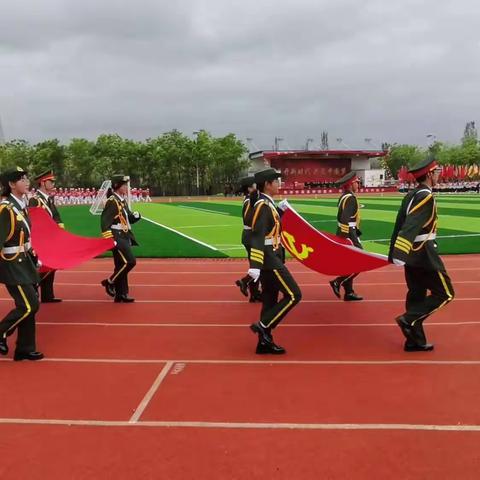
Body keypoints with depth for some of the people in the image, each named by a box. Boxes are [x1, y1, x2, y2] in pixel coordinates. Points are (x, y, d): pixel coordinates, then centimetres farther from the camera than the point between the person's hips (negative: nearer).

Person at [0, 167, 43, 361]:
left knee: (28, 305, 10)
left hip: (24, 261, 9)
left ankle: (25, 349, 20)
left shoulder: (21, 205, 8)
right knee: (29, 305, -9)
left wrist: (33, 257, 22)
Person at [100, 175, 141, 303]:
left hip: (125, 237, 9)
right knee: (129, 261, -15)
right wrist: (108, 239, -27)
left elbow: (129, 219, 20)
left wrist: (135, 216, -2)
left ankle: (121, 294, 16)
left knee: (121, 265, 10)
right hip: (117, 238, -9)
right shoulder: (112, 201, -14)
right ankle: (110, 282, 2)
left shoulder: (123, 200, 14)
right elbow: (105, 221, -21)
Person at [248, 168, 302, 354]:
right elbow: (257, 236, -25)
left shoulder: (267, 204, 13)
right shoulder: (263, 205, -16)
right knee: (293, 295, -7)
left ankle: (265, 342, 18)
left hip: (271, 258, 10)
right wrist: (255, 266, -30)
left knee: (270, 301, 12)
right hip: (269, 260, -10)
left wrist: (280, 210, 30)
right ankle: (262, 326, -3)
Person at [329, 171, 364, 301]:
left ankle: (349, 292, 17)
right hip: (348, 235, -10)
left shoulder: (344, 197, 12)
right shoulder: (351, 198, -18)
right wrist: (353, 239, -27)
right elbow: (346, 220, -27)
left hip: (343, 233, 10)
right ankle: (338, 282, -4)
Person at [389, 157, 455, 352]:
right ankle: (409, 319, -5)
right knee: (445, 293, 2)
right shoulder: (425, 196, -16)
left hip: (412, 254, 9)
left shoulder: (410, 195, 11)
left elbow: (400, 224, 13)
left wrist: (394, 252, 17)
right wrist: (401, 254, -33)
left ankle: (415, 341, 19)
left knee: (416, 295, 13)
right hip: (424, 254, -9)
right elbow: (412, 226, -27)